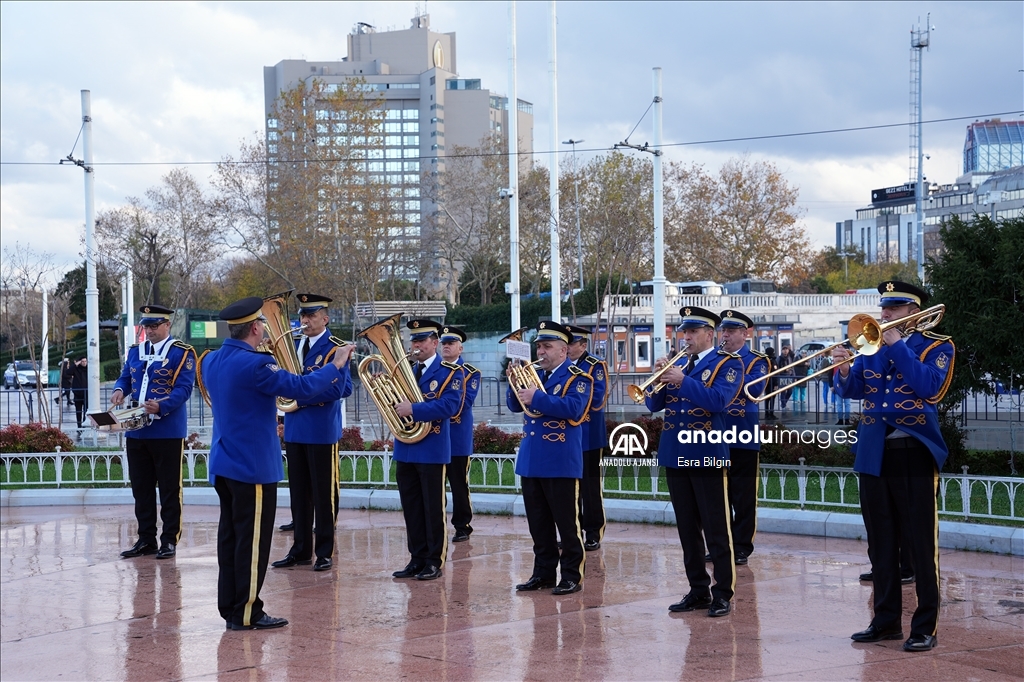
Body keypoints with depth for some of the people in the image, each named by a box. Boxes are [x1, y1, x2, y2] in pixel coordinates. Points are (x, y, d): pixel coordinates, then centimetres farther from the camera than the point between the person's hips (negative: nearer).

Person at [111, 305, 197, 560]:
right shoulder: (135, 351, 14)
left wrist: (161, 406, -27)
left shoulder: (182, 353, -5)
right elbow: (125, 377, 16)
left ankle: (169, 540, 8)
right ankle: (146, 539, 17)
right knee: (141, 487, 9)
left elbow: (184, 388, -13)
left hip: (168, 431, -6)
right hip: (136, 431, 6)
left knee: (169, 488, 2)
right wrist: (119, 390, -8)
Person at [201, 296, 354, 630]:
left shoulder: (211, 360, 6)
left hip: (223, 463, 9)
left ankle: (230, 607, 19)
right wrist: (335, 365, -9)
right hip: (254, 465, -9)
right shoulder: (254, 364, -20)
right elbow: (300, 387, -22)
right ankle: (247, 613, 2)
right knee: (253, 541, -2)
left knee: (230, 536, 13)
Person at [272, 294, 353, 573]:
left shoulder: (335, 348, -8)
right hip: (294, 429, 6)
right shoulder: (293, 346, 12)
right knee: (298, 493, 10)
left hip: (322, 431, -6)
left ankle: (325, 552, 9)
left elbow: (337, 388, -17)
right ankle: (300, 549, 18)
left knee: (324, 494, 2)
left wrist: (300, 397, -18)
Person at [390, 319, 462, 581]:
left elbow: (449, 406, -18)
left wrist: (413, 409, -24)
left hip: (432, 450, -6)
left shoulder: (450, 372, -5)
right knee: (411, 509, 10)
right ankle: (417, 560, 18)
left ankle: (435, 562, 7)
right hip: (405, 449, 6)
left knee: (433, 509, 0)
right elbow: (397, 403, 12)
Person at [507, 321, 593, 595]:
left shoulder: (577, 378, -6)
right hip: (531, 462, 7)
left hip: (561, 463, -7)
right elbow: (515, 405, 14)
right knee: (538, 523, 11)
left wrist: (537, 397, -24)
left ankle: (572, 575, 5)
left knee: (567, 522, -1)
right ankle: (543, 573, 19)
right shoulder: (535, 376, 16)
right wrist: (514, 384, -5)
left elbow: (573, 408, -21)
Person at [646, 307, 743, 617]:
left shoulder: (728, 364, -2)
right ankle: (698, 591, 17)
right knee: (687, 530, 10)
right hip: (675, 454, 6)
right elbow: (654, 404, 10)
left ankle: (723, 594, 2)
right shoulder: (678, 363, 15)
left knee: (716, 530, -2)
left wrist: (682, 381, -23)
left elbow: (718, 400, -19)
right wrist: (660, 377, -8)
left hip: (707, 455, -6)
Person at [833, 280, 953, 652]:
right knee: (881, 544, 10)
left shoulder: (937, 347, 0)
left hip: (915, 454, -5)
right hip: (874, 454, 5)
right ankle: (886, 620, 19)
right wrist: (843, 370, -15)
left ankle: (925, 627, 2)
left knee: (922, 544, -2)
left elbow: (929, 386, -18)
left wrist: (897, 345, -16)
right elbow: (850, 390, 6)